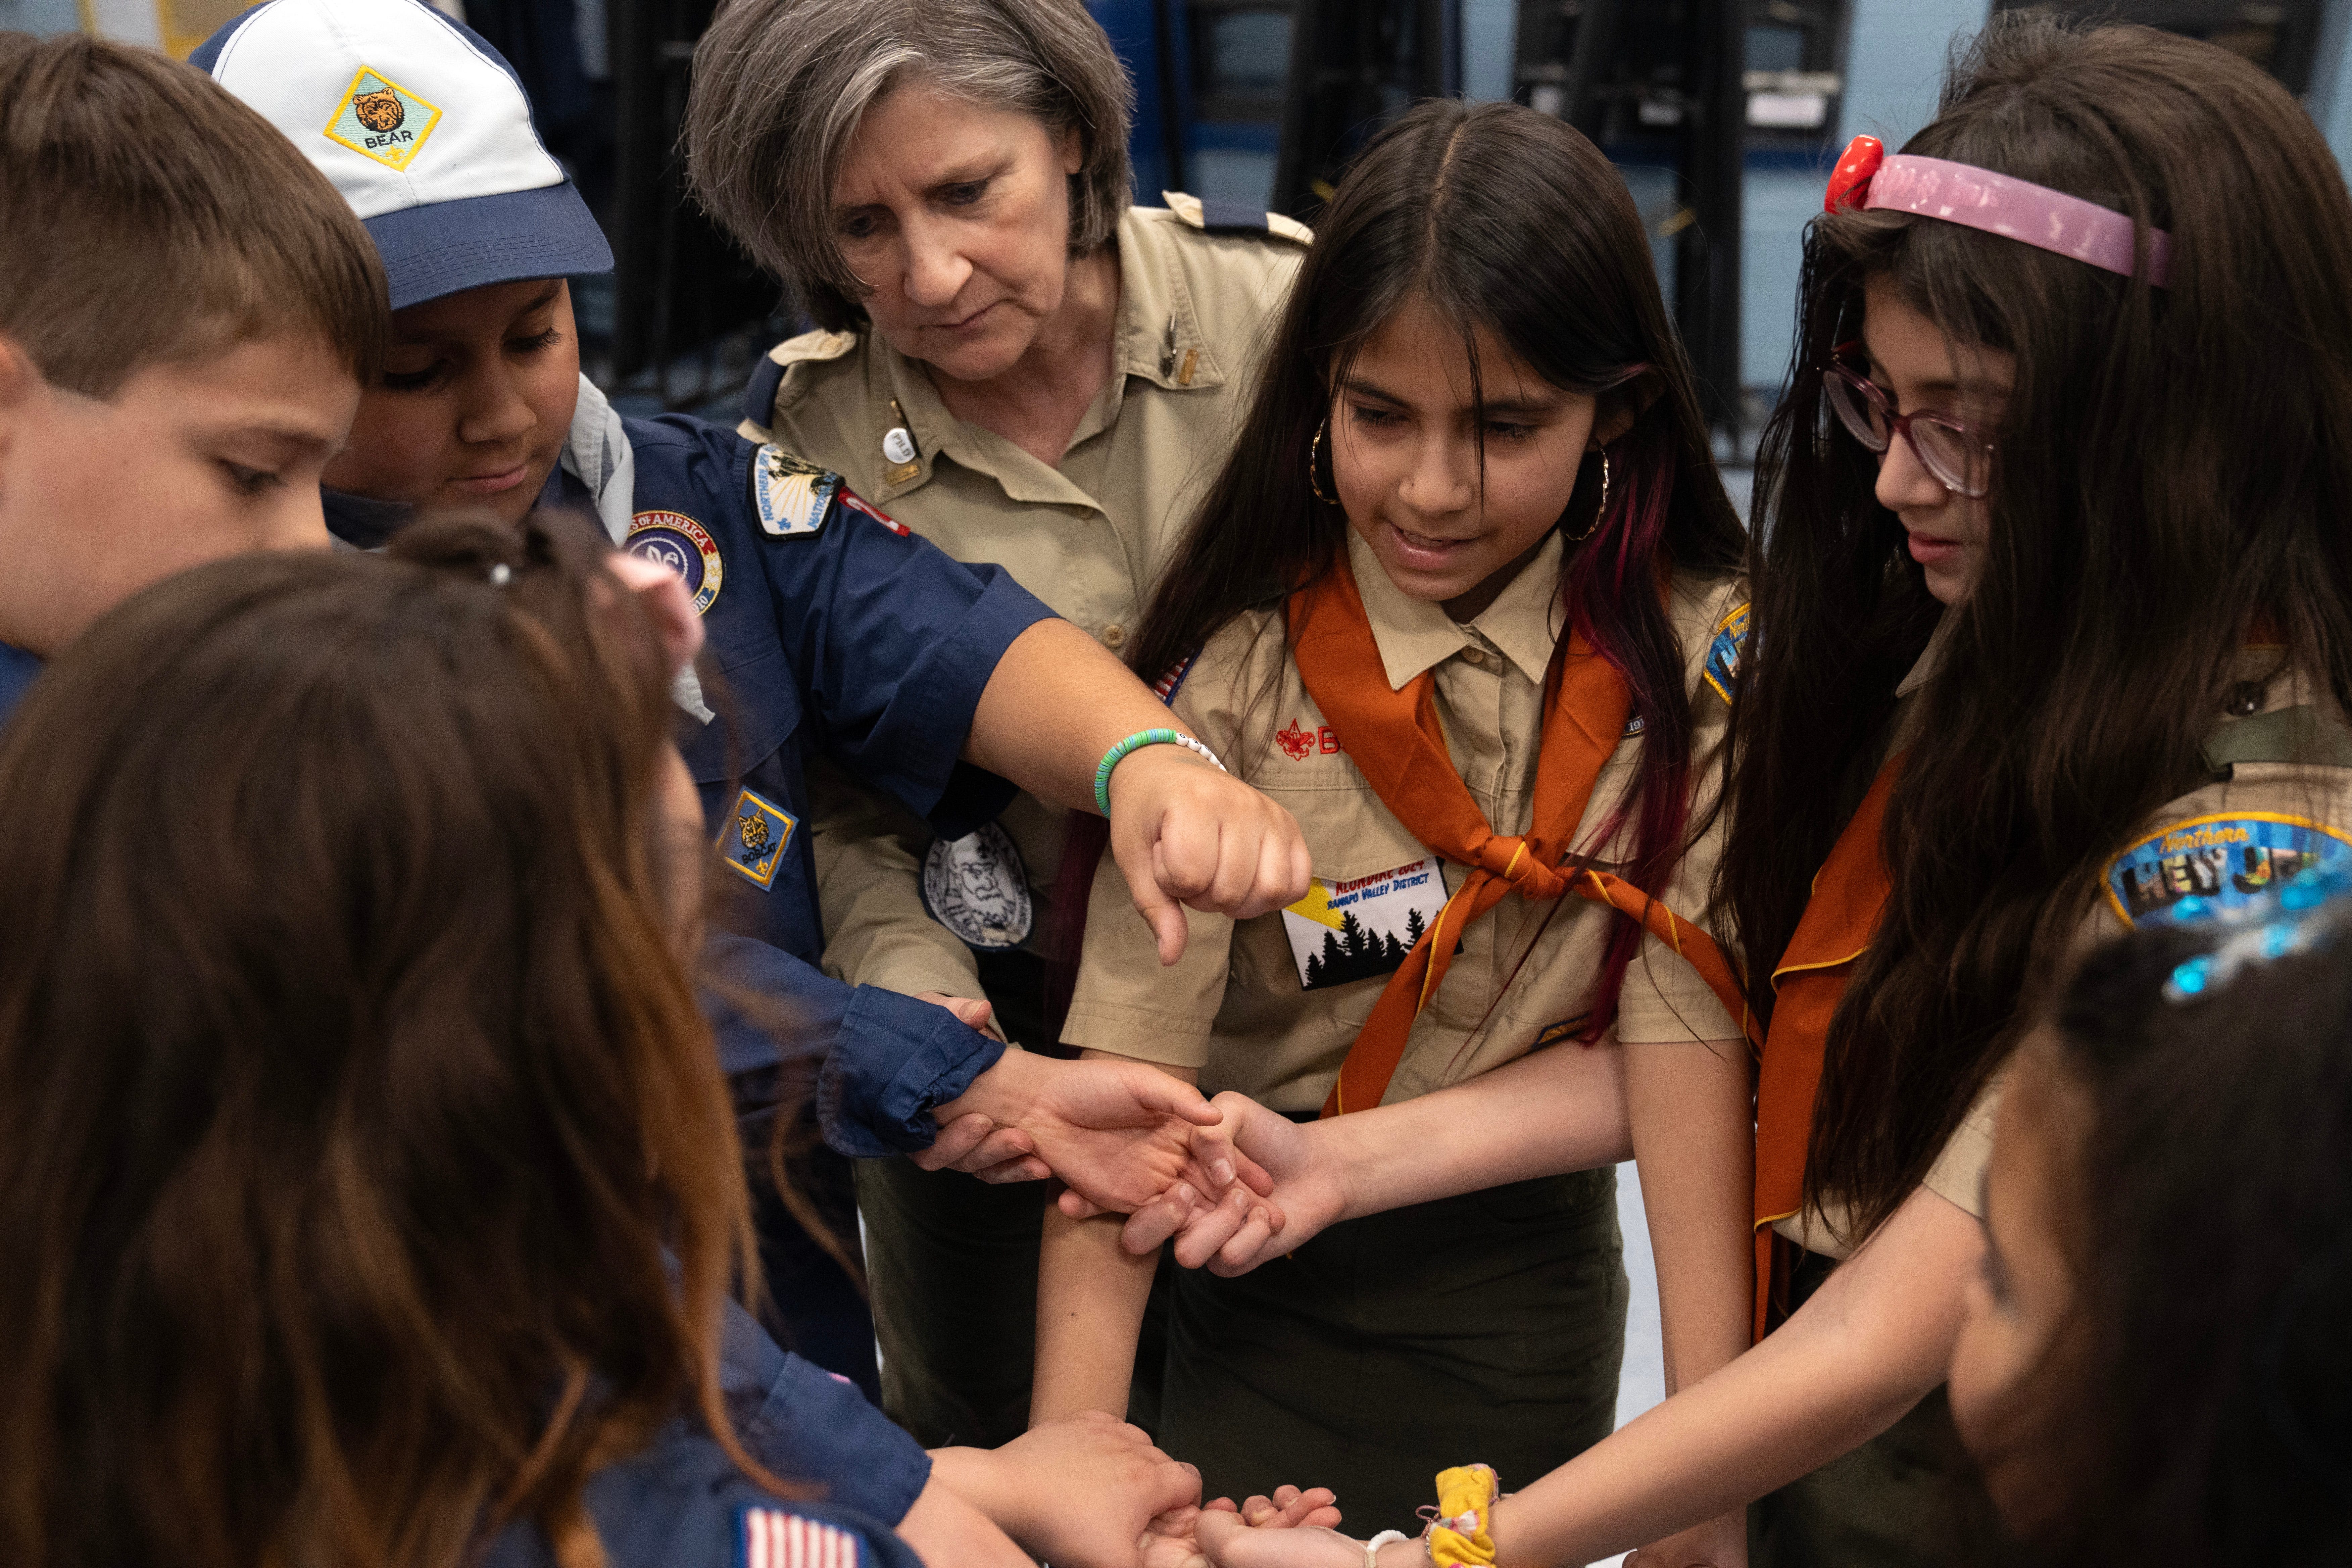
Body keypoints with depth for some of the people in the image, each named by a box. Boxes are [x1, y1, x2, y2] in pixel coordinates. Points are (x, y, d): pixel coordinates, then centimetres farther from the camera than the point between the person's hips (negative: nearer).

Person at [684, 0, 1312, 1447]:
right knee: (987, 1473, 17)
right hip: (1007, 1047, 1)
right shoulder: (802, 437, -10)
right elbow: (829, 805, -5)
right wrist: (910, 980, -23)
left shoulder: (1288, 306, -15)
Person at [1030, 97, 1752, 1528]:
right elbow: (1127, 1072, -20)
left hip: (1519, 1291, 1)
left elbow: (1684, 1033, -15)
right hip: (1248, 1288, -1)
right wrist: (1070, 1441, -29)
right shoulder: (1238, 666, -15)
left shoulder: (1694, 659, -10)